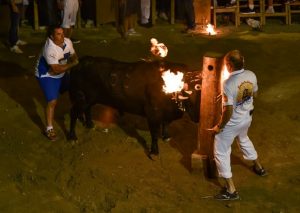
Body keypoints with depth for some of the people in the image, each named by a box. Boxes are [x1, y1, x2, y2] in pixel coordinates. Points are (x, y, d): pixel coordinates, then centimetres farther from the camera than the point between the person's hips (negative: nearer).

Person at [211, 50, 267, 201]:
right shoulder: (251, 75, -12)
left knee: (221, 153, 10)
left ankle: (231, 191, 12)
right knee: (243, 140, 37)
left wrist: (220, 126, -13)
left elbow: (228, 111, -28)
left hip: (232, 123, -7)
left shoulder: (228, 84, -32)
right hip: (247, 118, 7)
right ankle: (258, 167, 57)